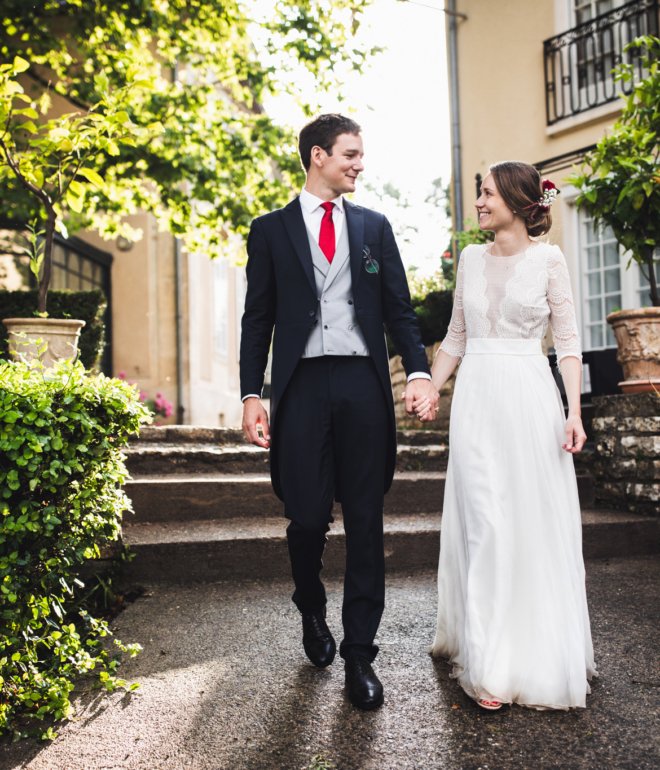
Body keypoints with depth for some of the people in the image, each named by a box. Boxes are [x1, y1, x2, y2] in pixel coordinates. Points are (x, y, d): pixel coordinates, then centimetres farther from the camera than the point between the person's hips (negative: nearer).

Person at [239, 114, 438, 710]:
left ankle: (359, 654, 12)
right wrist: (252, 396, -3)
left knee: (365, 521, 2)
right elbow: (258, 319, 6)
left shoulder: (374, 226, 14)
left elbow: (399, 307, 8)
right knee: (308, 516, 2)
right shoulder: (271, 230, 9)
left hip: (363, 385, 2)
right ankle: (312, 610, 33)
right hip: (302, 386, -1)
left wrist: (419, 371, -8)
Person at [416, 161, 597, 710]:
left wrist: (574, 411, -12)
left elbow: (568, 341, -2)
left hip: (529, 398, -3)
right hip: (476, 397, 3)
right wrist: (429, 391, 6)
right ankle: (487, 663, 6)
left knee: (536, 523, 3)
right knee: (483, 525, 0)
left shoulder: (547, 259, 0)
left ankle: (541, 654, 21)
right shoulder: (471, 259, 12)